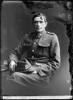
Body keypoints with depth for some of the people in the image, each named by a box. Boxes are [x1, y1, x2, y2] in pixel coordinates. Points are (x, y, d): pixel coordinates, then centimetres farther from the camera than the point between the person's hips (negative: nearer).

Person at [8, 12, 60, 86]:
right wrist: (12, 61, -4)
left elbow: (55, 63, 3)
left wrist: (37, 70, -10)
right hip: (25, 68, 4)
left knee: (15, 76, -33)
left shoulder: (52, 37, 7)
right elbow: (16, 52, 22)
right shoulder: (27, 37, 19)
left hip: (42, 73, -4)